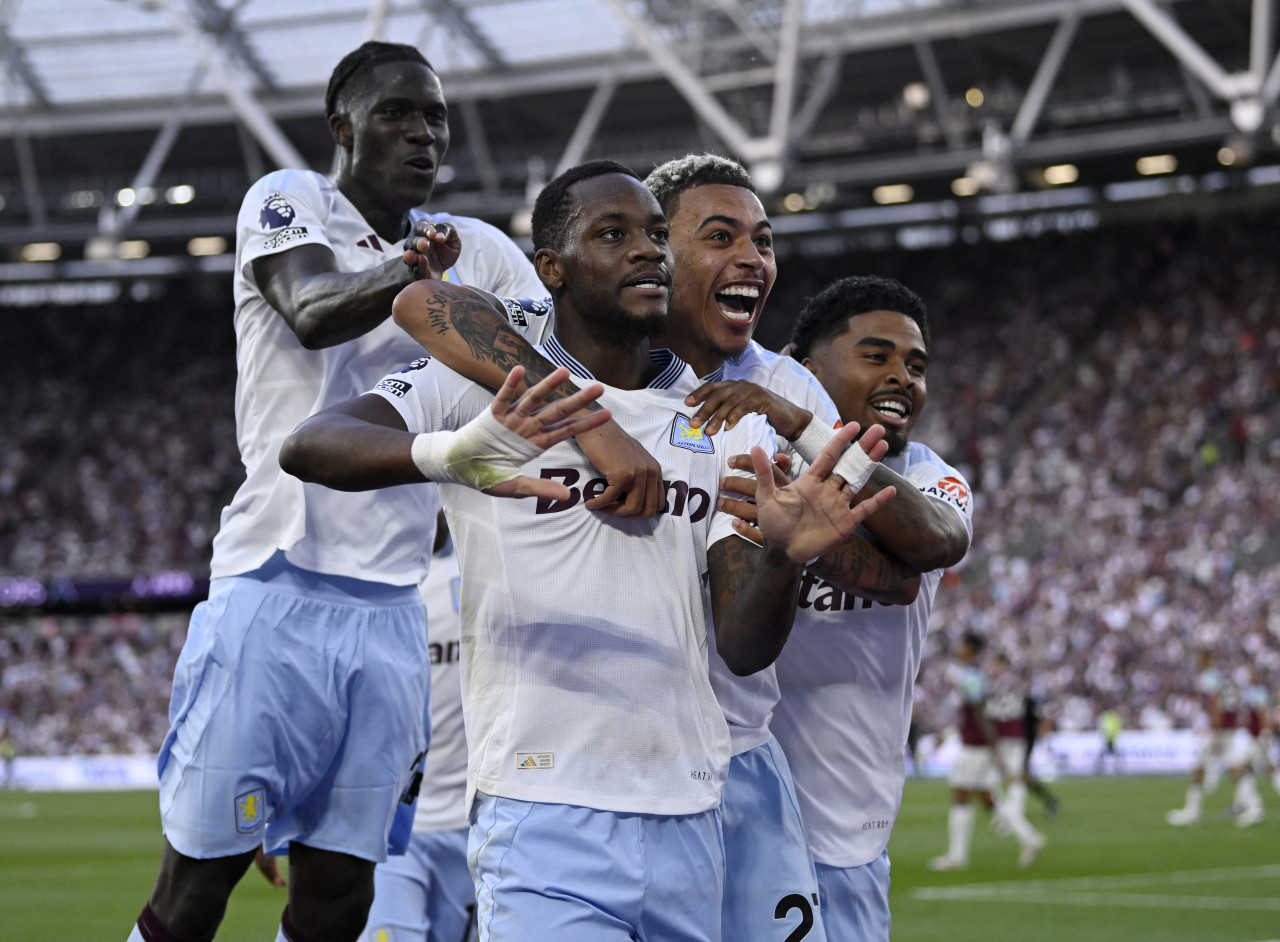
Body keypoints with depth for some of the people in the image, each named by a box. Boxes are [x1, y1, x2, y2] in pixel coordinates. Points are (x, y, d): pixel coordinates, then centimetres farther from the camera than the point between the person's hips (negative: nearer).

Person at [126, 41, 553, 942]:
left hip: (389, 607, 4)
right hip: (276, 588, -4)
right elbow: (312, 313, -20)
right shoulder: (289, 202, 0)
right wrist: (408, 275, -40)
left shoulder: (478, 252, 13)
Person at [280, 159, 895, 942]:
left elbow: (744, 649, 6)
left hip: (689, 825, 5)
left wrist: (783, 558, -18)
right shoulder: (488, 385, -1)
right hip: (545, 817, -5)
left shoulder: (727, 422, 12)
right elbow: (309, 445, -16)